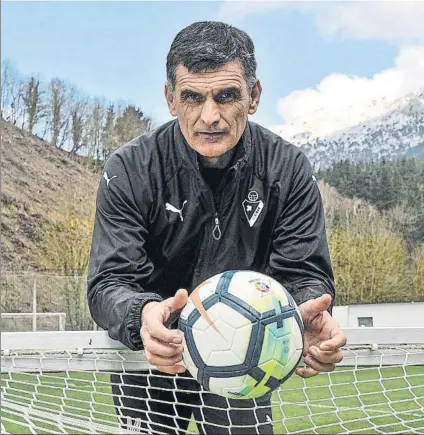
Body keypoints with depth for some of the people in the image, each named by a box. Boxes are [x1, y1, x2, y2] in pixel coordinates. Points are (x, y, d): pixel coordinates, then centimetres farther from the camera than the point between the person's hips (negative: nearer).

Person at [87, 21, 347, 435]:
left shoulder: (288, 169, -12)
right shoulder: (129, 170, -16)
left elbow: (304, 274, -13)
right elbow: (109, 282, -21)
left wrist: (310, 316, -39)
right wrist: (142, 316, -46)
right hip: (151, 354, -1)